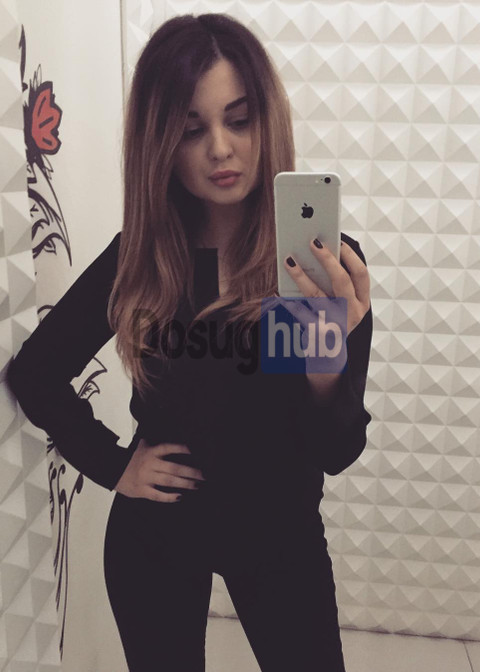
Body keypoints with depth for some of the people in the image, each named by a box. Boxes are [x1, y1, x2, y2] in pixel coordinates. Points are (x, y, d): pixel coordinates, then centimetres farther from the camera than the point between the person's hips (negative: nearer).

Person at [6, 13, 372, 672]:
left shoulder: (326, 263, -16)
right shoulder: (135, 259, -11)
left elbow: (336, 453, -19)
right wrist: (113, 464, -7)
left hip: (281, 533, -1)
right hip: (155, 534, 2)